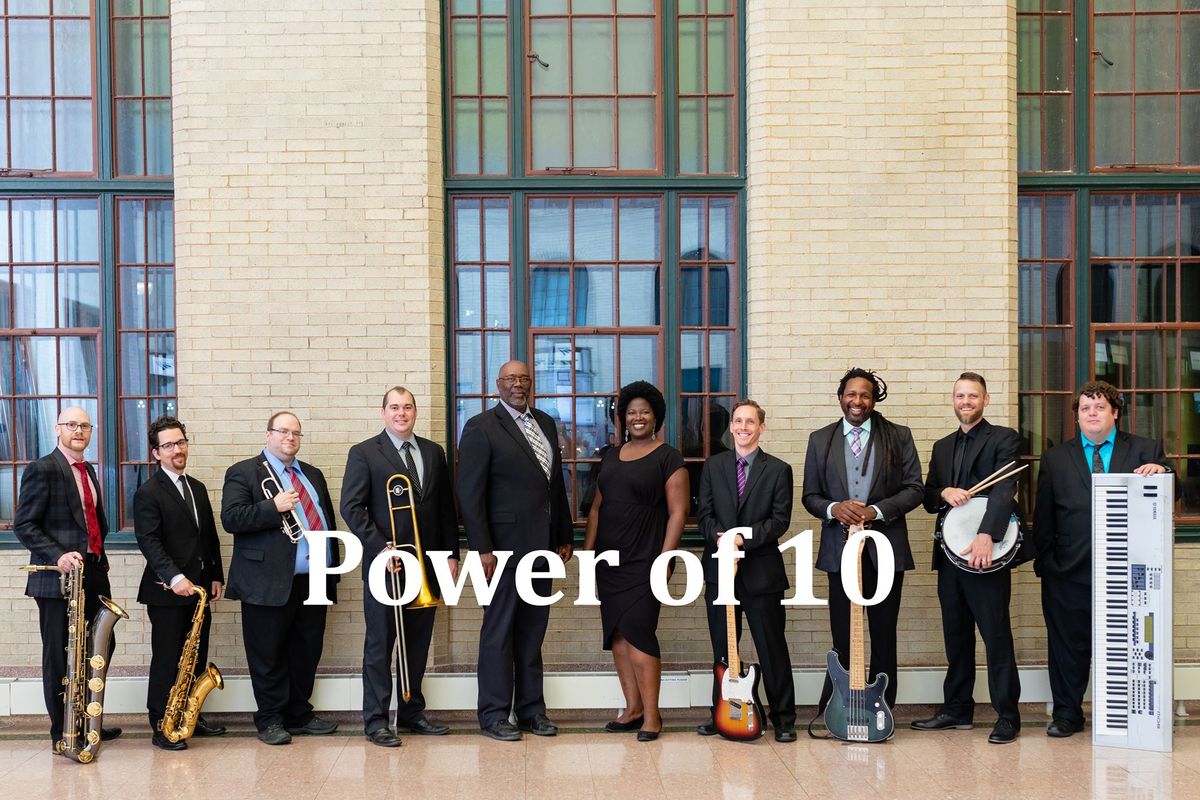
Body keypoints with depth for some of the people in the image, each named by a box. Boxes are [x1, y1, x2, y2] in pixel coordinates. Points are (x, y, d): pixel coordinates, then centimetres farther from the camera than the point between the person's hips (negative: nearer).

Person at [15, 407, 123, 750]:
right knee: (60, 656, 2)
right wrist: (57, 556, -24)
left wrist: (98, 559, 11)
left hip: (93, 575, 8)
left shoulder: (88, 470, 16)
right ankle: (62, 734, 12)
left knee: (101, 647, 12)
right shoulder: (42, 469, -9)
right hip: (59, 579, -8)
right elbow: (24, 525, -13)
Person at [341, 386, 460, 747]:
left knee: (418, 643, 11)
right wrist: (381, 548, -15)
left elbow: (446, 507, 13)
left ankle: (411, 711, 23)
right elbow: (351, 507, -8)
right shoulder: (363, 453, -2)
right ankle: (375, 720, 8)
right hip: (385, 564, -4)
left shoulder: (434, 453, 12)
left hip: (426, 564, 5)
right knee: (379, 644, 2)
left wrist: (451, 553, 6)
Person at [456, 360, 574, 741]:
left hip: (541, 546, 7)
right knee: (499, 631, 2)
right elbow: (470, 493, -11)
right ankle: (494, 714, 11)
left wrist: (564, 536, 16)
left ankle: (531, 709, 22)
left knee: (533, 631, 13)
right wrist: (481, 548, -16)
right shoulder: (481, 427, -8)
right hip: (506, 546, -6)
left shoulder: (546, 423, 14)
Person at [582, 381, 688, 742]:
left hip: (644, 561, -6)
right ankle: (633, 708, 16)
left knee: (637, 633, -10)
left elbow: (678, 512, -8)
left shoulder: (668, 457, -3)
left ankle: (651, 714, 0)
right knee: (617, 635, 7)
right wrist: (587, 551, 10)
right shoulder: (611, 456, 14)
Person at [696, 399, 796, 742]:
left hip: (761, 570, -3)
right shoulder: (713, 466, 9)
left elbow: (780, 520, -5)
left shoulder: (778, 470, 2)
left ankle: (783, 718, 10)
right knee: (722, 647, 11)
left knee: (772, 647, 2)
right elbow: (705, 514, 5)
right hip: (720, 569, 3)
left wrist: (745, 539, -17)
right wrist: (719, 537, -15)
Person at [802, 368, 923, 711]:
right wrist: (834, 509, -13)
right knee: (842, 636, 4)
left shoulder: (899, 437, 3)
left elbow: (914, 488, 0)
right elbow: (810, 495, 8)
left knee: (884, 635, 8)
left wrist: (877, 511, -14)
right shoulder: (820, 440, 8)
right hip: (840, 548, 1)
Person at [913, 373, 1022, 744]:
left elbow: (1004, 490, -15)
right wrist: (944, 493, -8)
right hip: (950, 553, 6)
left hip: (987, 553, -6)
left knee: (997, 636, -4)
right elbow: (928, 499, 17)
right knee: (955, 636, 12)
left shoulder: (1004, 438, -1)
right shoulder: (942, 447, 19)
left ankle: (1007, 716, 2)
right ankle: (956, 709, 20)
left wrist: (986, 536, -28)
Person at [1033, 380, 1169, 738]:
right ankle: (1067, 714, 21)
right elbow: (1043, 517, 8)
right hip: (1070, 571, 1)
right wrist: (1046, 561, 2)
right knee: (1068, 645, 8)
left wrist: (1161, 472, -20)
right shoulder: (1055, 458, 9)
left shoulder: (1146, 450, 7)